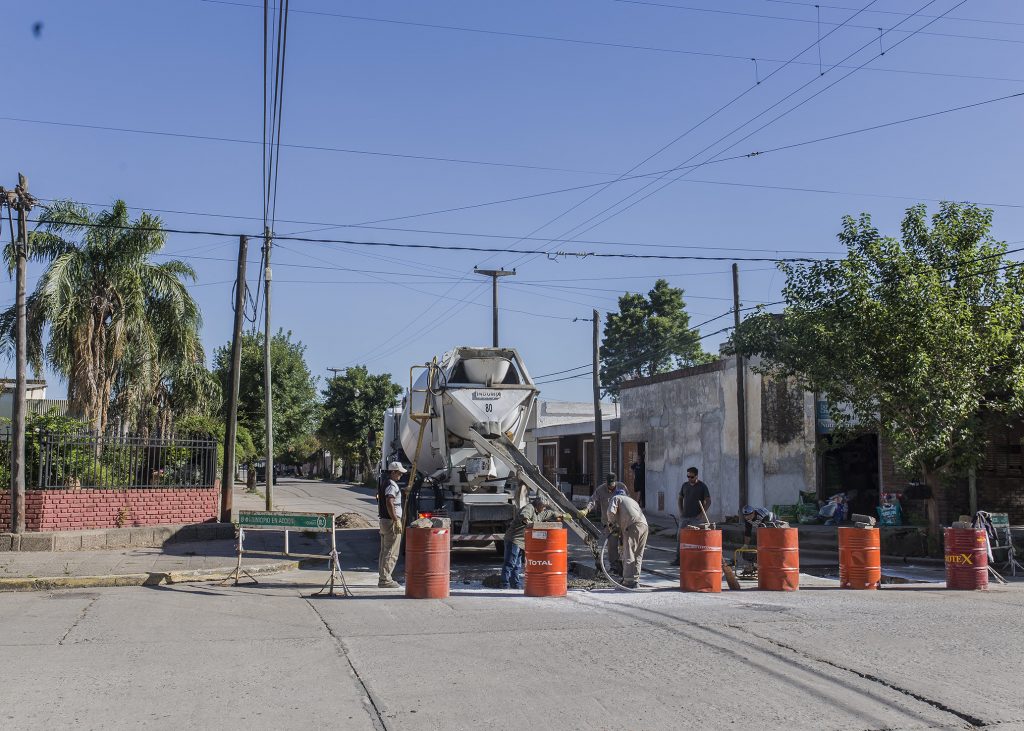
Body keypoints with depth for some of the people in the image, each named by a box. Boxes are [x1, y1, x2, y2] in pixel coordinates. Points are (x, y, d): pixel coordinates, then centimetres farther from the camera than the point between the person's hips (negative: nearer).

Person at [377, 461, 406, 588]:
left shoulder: (383, 484, 17)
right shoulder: (391, 485, -15)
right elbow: (389, 504, -25)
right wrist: (396, 521, -24)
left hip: (384, 521, 10)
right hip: (391, 522, -10)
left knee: (384, 551, 14)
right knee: (391, 553, -8)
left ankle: (383, 577, 19)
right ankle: (385, 579, -8)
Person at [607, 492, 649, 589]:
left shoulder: (616, 498, 17)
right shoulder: (631, 500, 39)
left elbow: (611, 511, -3)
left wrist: (614, 524, 12)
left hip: (633, 525, -7)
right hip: (644, 524, 7)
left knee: (628, 554, -5)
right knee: (638, 555, 13)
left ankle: (629, 581, -8)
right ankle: (635, 579, 15)